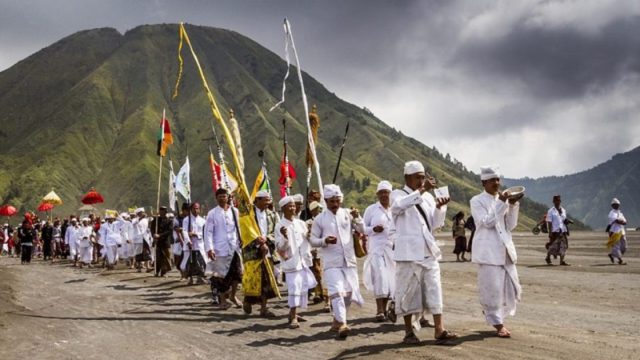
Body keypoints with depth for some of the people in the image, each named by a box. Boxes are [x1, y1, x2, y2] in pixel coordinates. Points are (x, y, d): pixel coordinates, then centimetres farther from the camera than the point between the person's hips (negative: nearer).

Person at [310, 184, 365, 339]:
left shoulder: (348, 214, 6)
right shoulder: (320, 219, 2)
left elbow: (363, 230, 3)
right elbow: (313, 240, 4)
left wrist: (357, 218, -14)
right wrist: (324, 241, -15)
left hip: (349, 261, 4)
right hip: (331, 263, -3)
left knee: (348, 293, 9)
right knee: (337, 292, -16)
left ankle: (336, 321, 27)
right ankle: (342, 324, -23)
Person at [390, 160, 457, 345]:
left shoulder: (428, 197, 14)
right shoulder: (398, 194, -2)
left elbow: (435, 224, 13)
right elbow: (399, 205, -26)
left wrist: (440, 208, -4)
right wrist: (421, 190, -30)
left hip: (428, 251, 5)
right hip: (409, 251, -5)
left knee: (434, 289, 0)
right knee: (409, 290, 1)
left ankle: (439, 330, 0)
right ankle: (409, 331, 12)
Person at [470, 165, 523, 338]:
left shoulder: (503, 200, 13)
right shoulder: (477, 201, -4)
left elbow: (510, 226, 9)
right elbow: (487, 222, -15)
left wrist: (513, 205, -3)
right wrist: (502, 203, -18)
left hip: (505, 250, 6)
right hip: (488, 251, -6)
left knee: (512, 288, 9)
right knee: (492, 288, -6)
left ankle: (493, 315, 30)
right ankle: (498, 324, 6)